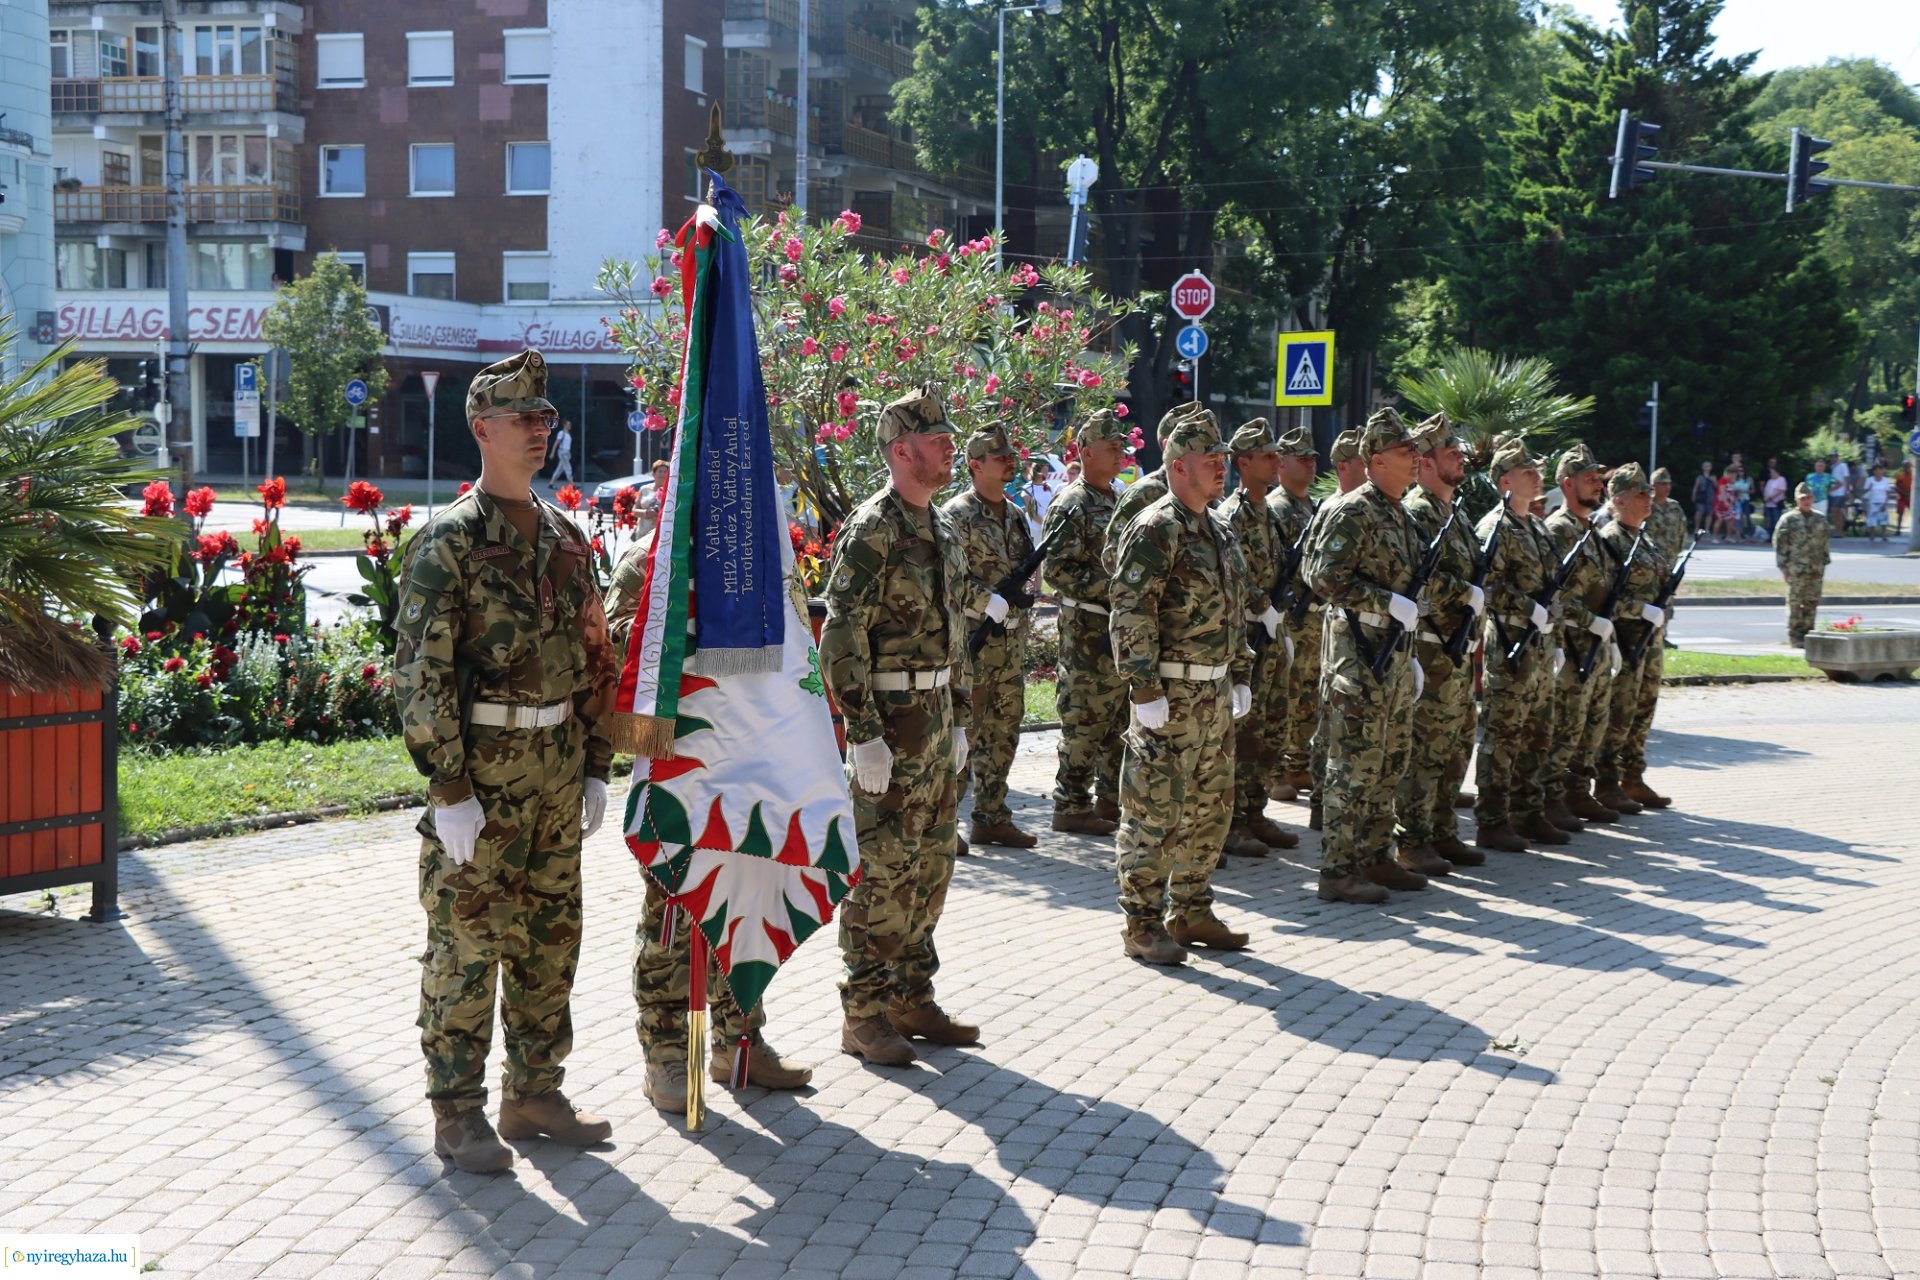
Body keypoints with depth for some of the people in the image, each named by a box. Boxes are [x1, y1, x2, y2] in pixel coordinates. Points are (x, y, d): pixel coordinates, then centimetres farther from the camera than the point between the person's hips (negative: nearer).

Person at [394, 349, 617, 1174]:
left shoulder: (564, 537, 11)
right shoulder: (447, 542, -9)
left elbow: (594, 659, 15)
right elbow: (421, 673, -14)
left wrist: (595, 768, 12)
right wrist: (449, 790, -18)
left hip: (556, 773, 7)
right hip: (480, 773, -6)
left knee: (550, 941, 12)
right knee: (467, 944, 0)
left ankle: (534, 1093, 25)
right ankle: (457, 1115, 10)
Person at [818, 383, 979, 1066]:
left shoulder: (941, 530, 14)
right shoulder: (871, 530, -14)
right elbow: (840, 638, -18)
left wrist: (958, 721, 17)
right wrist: (864, 735, -21)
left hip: (936, 716, 9)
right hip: (890, 718, -8)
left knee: (929, 868, 13)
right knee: (882, 872, -3)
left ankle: (913, 1001, 23)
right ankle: (864, 1016, 6)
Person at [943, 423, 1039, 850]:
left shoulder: (1015, 514, 14)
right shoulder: (957, 515, -9)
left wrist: (1023, 594, 1)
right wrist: (993, 601, -22)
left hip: (1011, 639, 8)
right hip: (972, 639, -8)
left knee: (1002, 733, 11)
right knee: (963, 731, -4)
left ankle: (992, 818, 20)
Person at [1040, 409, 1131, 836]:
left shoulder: (1120, 503, 16)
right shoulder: (1071, 506, -11)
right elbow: (1056, 569, -19)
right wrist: (1109, 587, -21)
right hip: (1089, 629, -9)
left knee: (1122, 720, 13)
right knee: (1084, 721, -5)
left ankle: (1112, 799, 22)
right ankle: (1071, 806, 3)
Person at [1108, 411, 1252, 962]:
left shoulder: (1219, 530, 15)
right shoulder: (1155, 530, -13)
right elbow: (1130, 616, -18)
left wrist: (1240, 677, 19)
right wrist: (1145, 691, -22)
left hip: (1216, 694, 9)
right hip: (1170, 694, -9)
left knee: (1211, 808, 14)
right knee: (1154, 813, -3)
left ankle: (1191, 912, 25)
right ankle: (1141, 926, 5)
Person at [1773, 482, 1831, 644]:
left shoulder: (1820, 519, 12)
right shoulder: (1788, 520, -2)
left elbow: (1824, 543, 18)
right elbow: (1779, 543, -3)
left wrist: (1824, 564, 14)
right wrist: (1783, 567, -7)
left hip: (1816, 569, 5)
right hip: (1796, 569, -5)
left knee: (1812, 603, 6)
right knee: (1795, 603, -3)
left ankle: (1807, 633, 15)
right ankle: (1794, 636, 1)